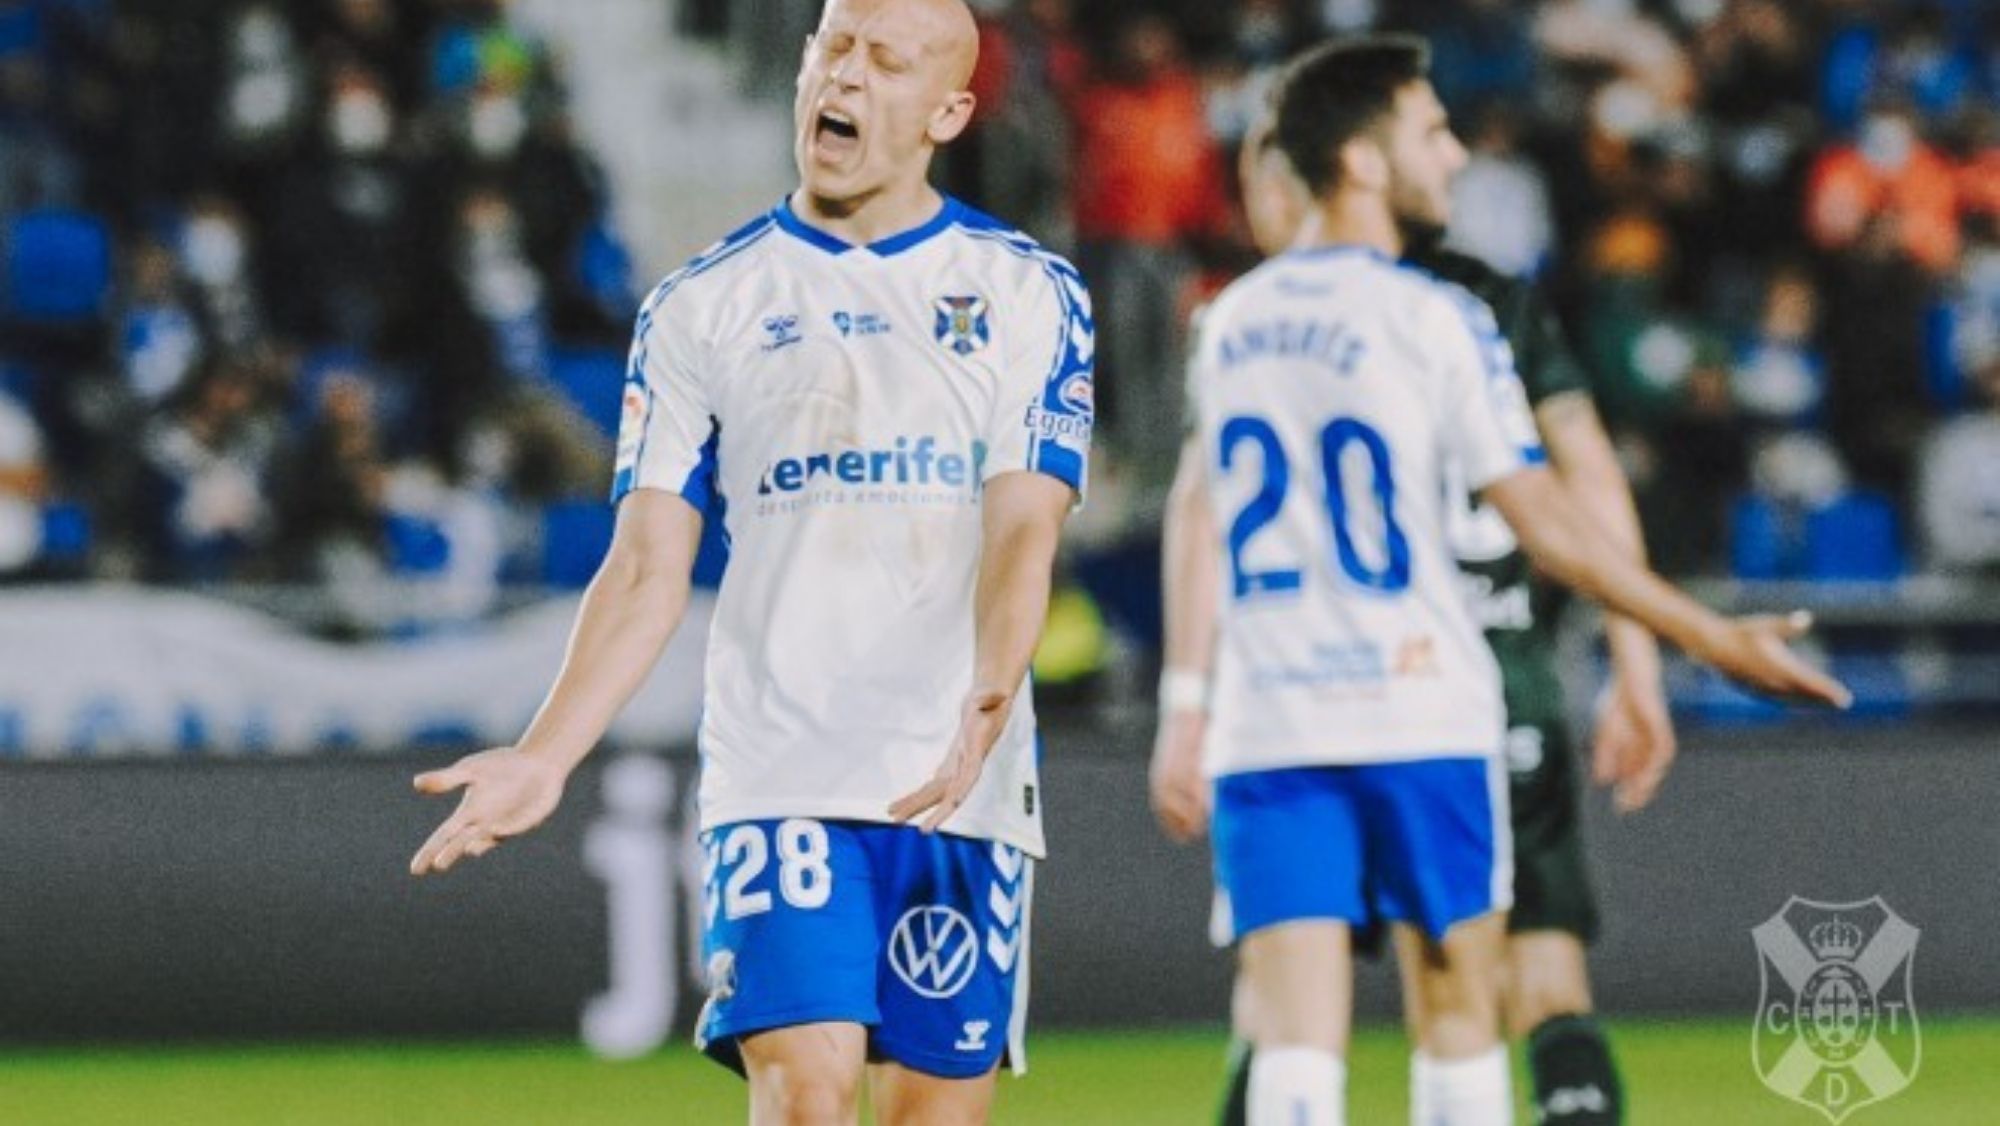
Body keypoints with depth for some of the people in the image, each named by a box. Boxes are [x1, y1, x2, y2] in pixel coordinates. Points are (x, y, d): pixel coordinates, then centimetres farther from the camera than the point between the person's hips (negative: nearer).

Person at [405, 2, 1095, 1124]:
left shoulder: (1031, 294, 6)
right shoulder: (699, 307, 8)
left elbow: (1022, 531, -6)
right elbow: (649, 570, 4)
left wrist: (985, 705, -25)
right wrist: (545, 757, -10)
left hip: (966, 788, 1)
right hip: (777, 777, 0)